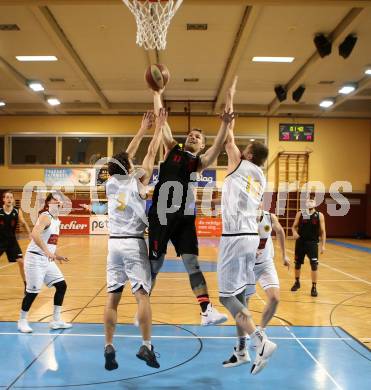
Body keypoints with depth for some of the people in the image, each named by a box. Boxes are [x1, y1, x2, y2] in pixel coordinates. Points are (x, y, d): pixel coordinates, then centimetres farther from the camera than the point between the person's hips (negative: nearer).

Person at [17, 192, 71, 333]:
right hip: (35, 258, -9)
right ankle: (22, 321, 16)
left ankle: (56, 320, 15)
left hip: (47, 260, 9)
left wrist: (57, 255, 22)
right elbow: (35, 234, -32)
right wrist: (47, 251, -38)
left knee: (61, 285, 7)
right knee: (33, 291, -3)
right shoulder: (45, 217, -15)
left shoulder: (56, 220, 12)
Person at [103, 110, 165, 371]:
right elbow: (151, 154, 1)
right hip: (134, 243, -4)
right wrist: (159, 128, 13)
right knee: (142, 294, -2)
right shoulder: (137, 183, -6)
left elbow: (126, 155, 16)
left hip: (114, 243, 4)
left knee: (113, 297, 4)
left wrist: (143, 129, 22)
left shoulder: (110, 183, 5)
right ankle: (147, 347, -4)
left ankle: (109, 349, 4)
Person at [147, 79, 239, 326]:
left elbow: (219, 145, -6)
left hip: (184, 216, 1)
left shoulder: (201, 162, 11)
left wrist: (225, 124, -20)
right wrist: (158, 94, 11)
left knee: (192, 263, -3)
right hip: (161, 214, 0)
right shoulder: (172, 149, 13)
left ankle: (207, 312, -4)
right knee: (154, 264, 7)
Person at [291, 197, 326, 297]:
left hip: (312, 243, -1)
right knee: (297, 264, 14)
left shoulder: (319, 215, -2)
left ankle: (314, 287, 5)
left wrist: (323, 245, -5)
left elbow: (322, 231, 0)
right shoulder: (300, 214, 1)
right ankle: (297, 282, 36)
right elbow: (294, 226, 7)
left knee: (314, 265, -7)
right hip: (300, 242, 2)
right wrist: (294, 232, -17)